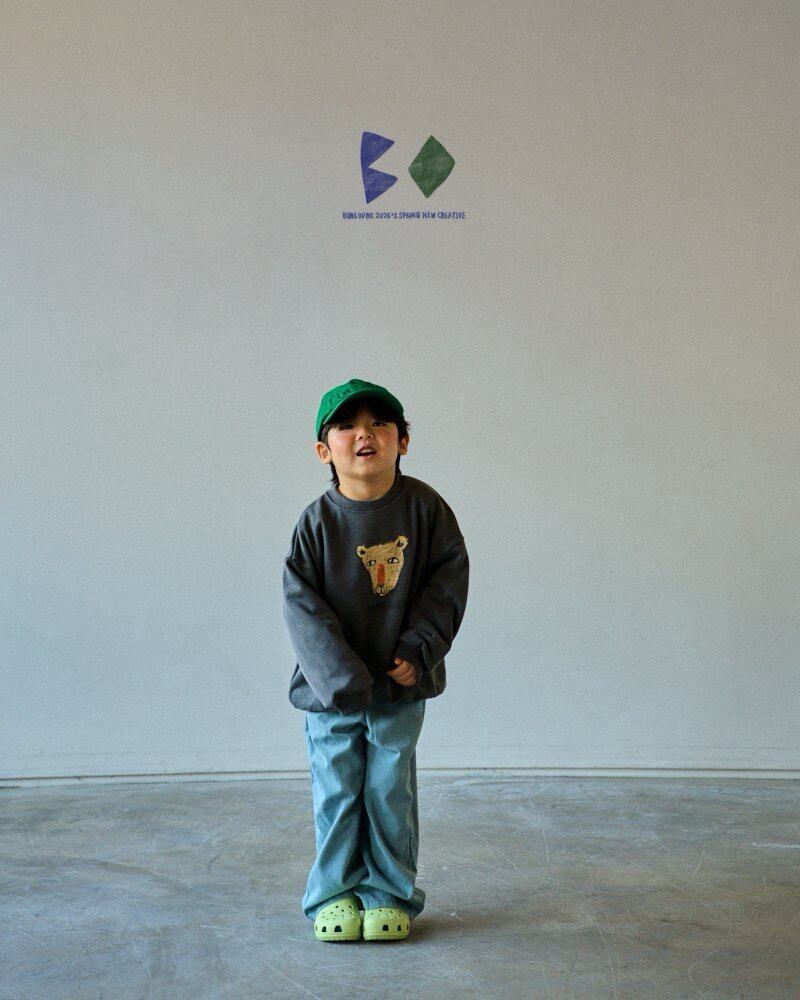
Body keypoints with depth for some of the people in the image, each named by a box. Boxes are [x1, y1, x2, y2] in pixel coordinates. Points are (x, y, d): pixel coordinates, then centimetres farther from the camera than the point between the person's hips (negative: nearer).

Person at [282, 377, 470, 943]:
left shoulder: (423, 506, -6)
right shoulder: (317, 522, -9)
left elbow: (447, 579, -2)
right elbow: (303, 605, -10)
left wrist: (418, 648, -12)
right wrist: (342, 679, -18)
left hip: (401, 685, 1)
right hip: (331, 690, 0)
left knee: (391, 794, 8)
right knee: (336, 796, 7)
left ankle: (390, 896, 23)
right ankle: (334, 896, 23)